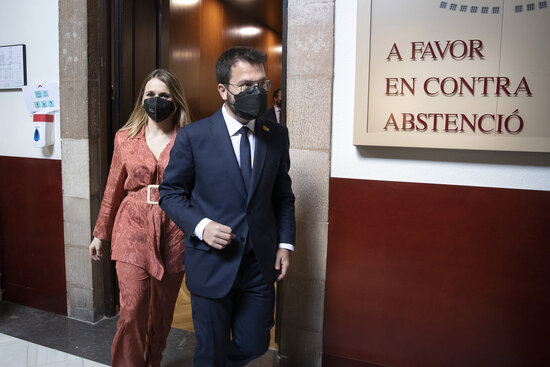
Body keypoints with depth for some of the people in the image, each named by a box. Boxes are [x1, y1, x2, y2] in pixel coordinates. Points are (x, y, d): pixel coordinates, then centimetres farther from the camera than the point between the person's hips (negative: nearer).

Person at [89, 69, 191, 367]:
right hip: (133, 230, 0)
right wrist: (100, 233, 16)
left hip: (172, 232, 0)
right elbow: (113, 189, 12)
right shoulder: (125, 138, 5)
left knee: (162, 312, 12)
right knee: (132, 309, -6)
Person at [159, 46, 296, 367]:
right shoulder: (193, 136, -8)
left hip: (260, 265, 3)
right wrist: (201, 226, -18)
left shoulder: (277, 136, 2)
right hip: (211, 264, -3)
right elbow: (170, 193, -1)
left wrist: (285, 243, 2)